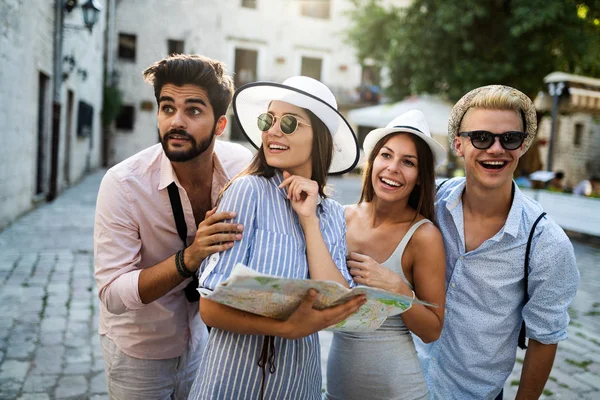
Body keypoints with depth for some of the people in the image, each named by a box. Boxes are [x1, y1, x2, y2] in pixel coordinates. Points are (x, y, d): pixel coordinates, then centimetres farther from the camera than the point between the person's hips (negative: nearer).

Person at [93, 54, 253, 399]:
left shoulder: (243, 165, -18)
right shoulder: (123, 184, -27)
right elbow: (113, 294, -27)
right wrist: (189, 258, -40)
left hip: (200, 332, 3)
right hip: (138, 345, -3)